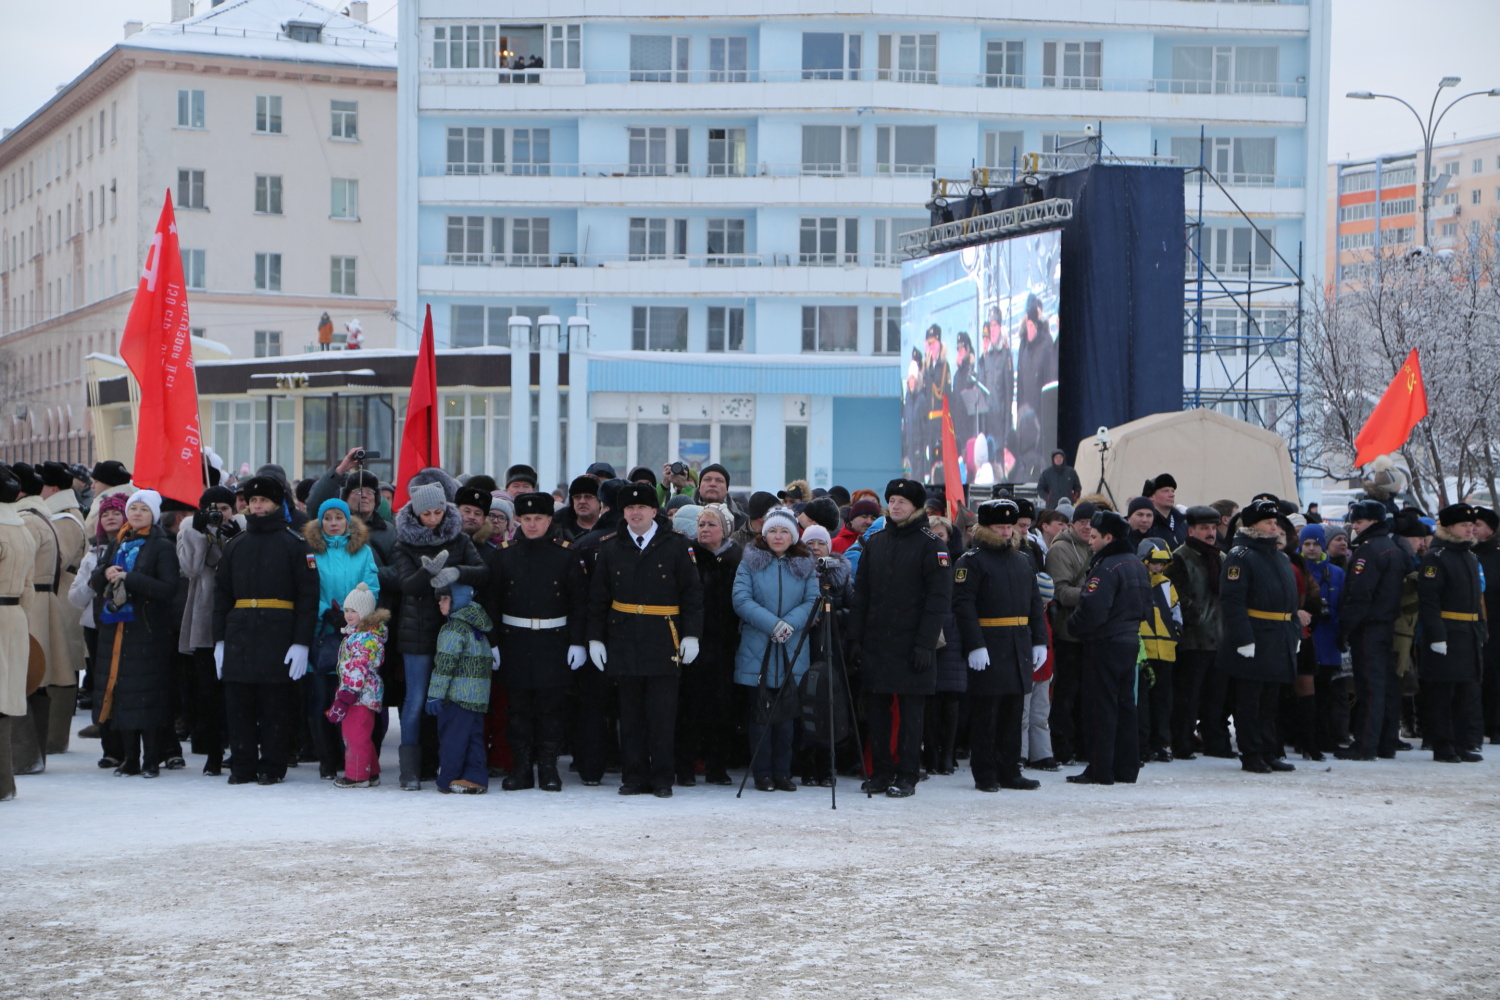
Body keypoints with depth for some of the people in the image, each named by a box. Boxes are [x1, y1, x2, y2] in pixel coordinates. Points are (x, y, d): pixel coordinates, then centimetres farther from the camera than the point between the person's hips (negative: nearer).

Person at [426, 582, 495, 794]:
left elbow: (445, 664, -17)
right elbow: (488, 661, 20)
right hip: (480, 695, 8)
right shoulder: (479, 628, 13)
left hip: (457, 694, -8)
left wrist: (435, 694, -15)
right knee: (474, 735, 11)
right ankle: (476, 778, 9)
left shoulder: (453, 629, -13)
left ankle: (447, 779, 6)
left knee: (451, 736, 1)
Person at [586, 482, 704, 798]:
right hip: (623, 639, 2)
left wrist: (691, 634, -4)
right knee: (630, 713, 5)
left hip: (663, 640, -2)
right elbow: (597, 598, 12)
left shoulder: (677, 547, 3)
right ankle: (634, 777, 11)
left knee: (662, 713, -3)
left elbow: (693, 594, 2)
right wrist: (595, 638, 6)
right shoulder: (609, 549, 9)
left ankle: (662, 779, 4)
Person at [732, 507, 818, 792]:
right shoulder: (750, 562, 3)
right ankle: (762, 774, 5)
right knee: (761, 713, -1)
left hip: (793, 652, 2)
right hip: (757, 649, -2)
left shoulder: (804, 565, 9)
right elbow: (741, 600, -6)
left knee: (786, 714, 4)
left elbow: (813, 601, 1)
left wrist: (791, 623, -15)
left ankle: (782, 772, 11)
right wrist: (772, 624, -16)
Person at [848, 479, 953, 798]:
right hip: (876, 642, 5)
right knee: (878, 709, 6)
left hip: (911, 643, -5)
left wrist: (925, 643, -14)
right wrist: (855, 638, 6)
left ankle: (907, 776, 3)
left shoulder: (931, 544, -3)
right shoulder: (875, 543, 12)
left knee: (910, 711, -2)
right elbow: (860, 594, 14)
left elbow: (939, 598, -8)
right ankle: (882, 771, 14)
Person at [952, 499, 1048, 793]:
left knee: (1013, 711, 10)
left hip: (1020, 645, 7)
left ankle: (1009, 771, 16)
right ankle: (985, 775, 3)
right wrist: (974, 645, -21)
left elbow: (1034, 602, 19)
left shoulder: (1023, 560, 17)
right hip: (988, 647, -7)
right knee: (985, 713, -2)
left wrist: (1040, 641, 10)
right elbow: (963, 605, -13)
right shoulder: (972, 561, -5)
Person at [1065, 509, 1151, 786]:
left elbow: (1092, 609, -25)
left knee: (1101, 707, -4)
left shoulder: (1106, 567, -18)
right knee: (1125, 705, 12)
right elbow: (1145, 607, 17)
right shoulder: (1136, 563, 11)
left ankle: (1100, 770, -3)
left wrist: (1073, 625, -9)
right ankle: (1126, 769, 16)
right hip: (1130, 641, 9)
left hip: (1105, 644, -9)